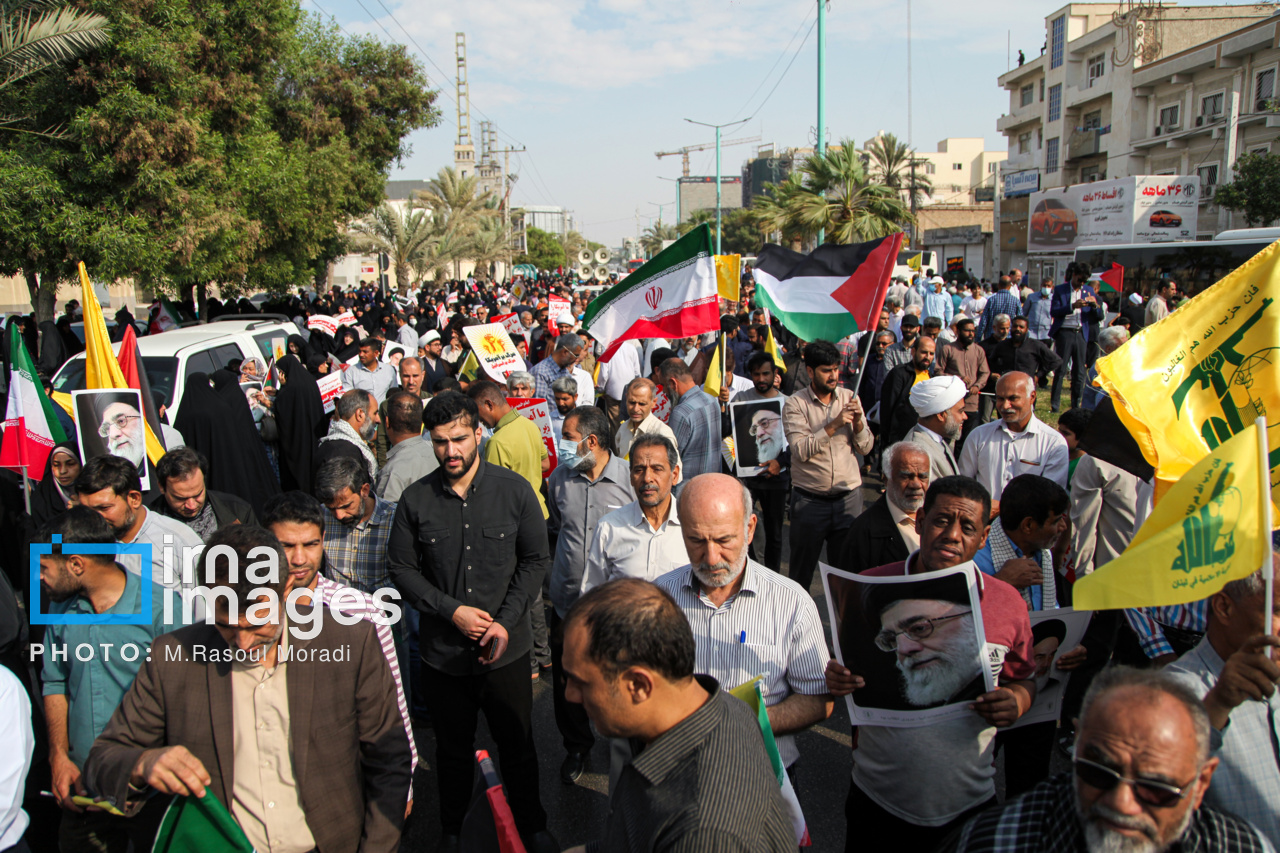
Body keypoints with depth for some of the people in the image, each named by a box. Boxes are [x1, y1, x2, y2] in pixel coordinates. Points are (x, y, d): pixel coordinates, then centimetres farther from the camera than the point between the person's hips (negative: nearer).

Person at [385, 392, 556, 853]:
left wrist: (506, 621, -12)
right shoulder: (415, 500, -6)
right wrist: (452, 611, -12)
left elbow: (534, 560, -2)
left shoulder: (514, 490, -7)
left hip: (507, 648, 0)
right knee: (453, 750, 18)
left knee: (518, 746, 13)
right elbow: (401, 567, -1)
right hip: (442, 651, 1)